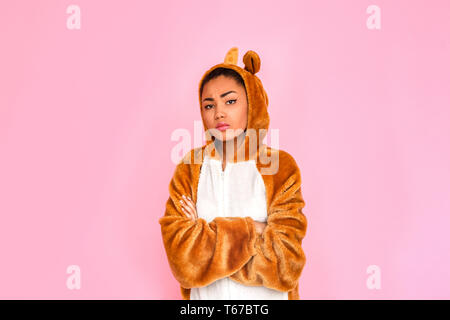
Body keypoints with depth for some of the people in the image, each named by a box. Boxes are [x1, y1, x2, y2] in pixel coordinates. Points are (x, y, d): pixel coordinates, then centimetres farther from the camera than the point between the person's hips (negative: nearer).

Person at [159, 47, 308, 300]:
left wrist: (207, 231, -16)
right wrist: (250, 229, -19)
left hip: (265, 297, -1)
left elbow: (285, 265, -18)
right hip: (205, 297, 1)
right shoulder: (189, 168, -8)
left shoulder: (280, 167, -11)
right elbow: (182, 260, -17)